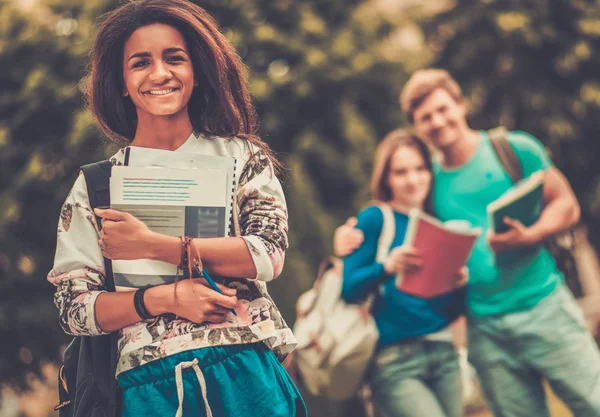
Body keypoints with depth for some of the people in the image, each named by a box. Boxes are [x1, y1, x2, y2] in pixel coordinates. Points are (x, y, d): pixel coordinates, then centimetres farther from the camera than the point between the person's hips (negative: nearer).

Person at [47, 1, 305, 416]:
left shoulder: (241, 156, 6)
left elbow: (269, 254, -7)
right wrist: (165, 298, -14)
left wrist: (153, 246, -12)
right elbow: (73, 308, 1)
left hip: (248, 374, 0)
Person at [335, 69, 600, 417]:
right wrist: (352, 238, 0)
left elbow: (566, 206, 1)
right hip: (486, 329, 3)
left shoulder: (515, 149, 0)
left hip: (544, 307, -3)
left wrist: (528, 236, -17)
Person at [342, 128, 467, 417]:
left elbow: (452, 310, 14)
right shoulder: (375, 219, -1)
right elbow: (349, 289, -11)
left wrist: (460, 284, -7)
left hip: (443, 353, 6)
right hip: (394, 361, -5)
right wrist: (386, 267, -27)